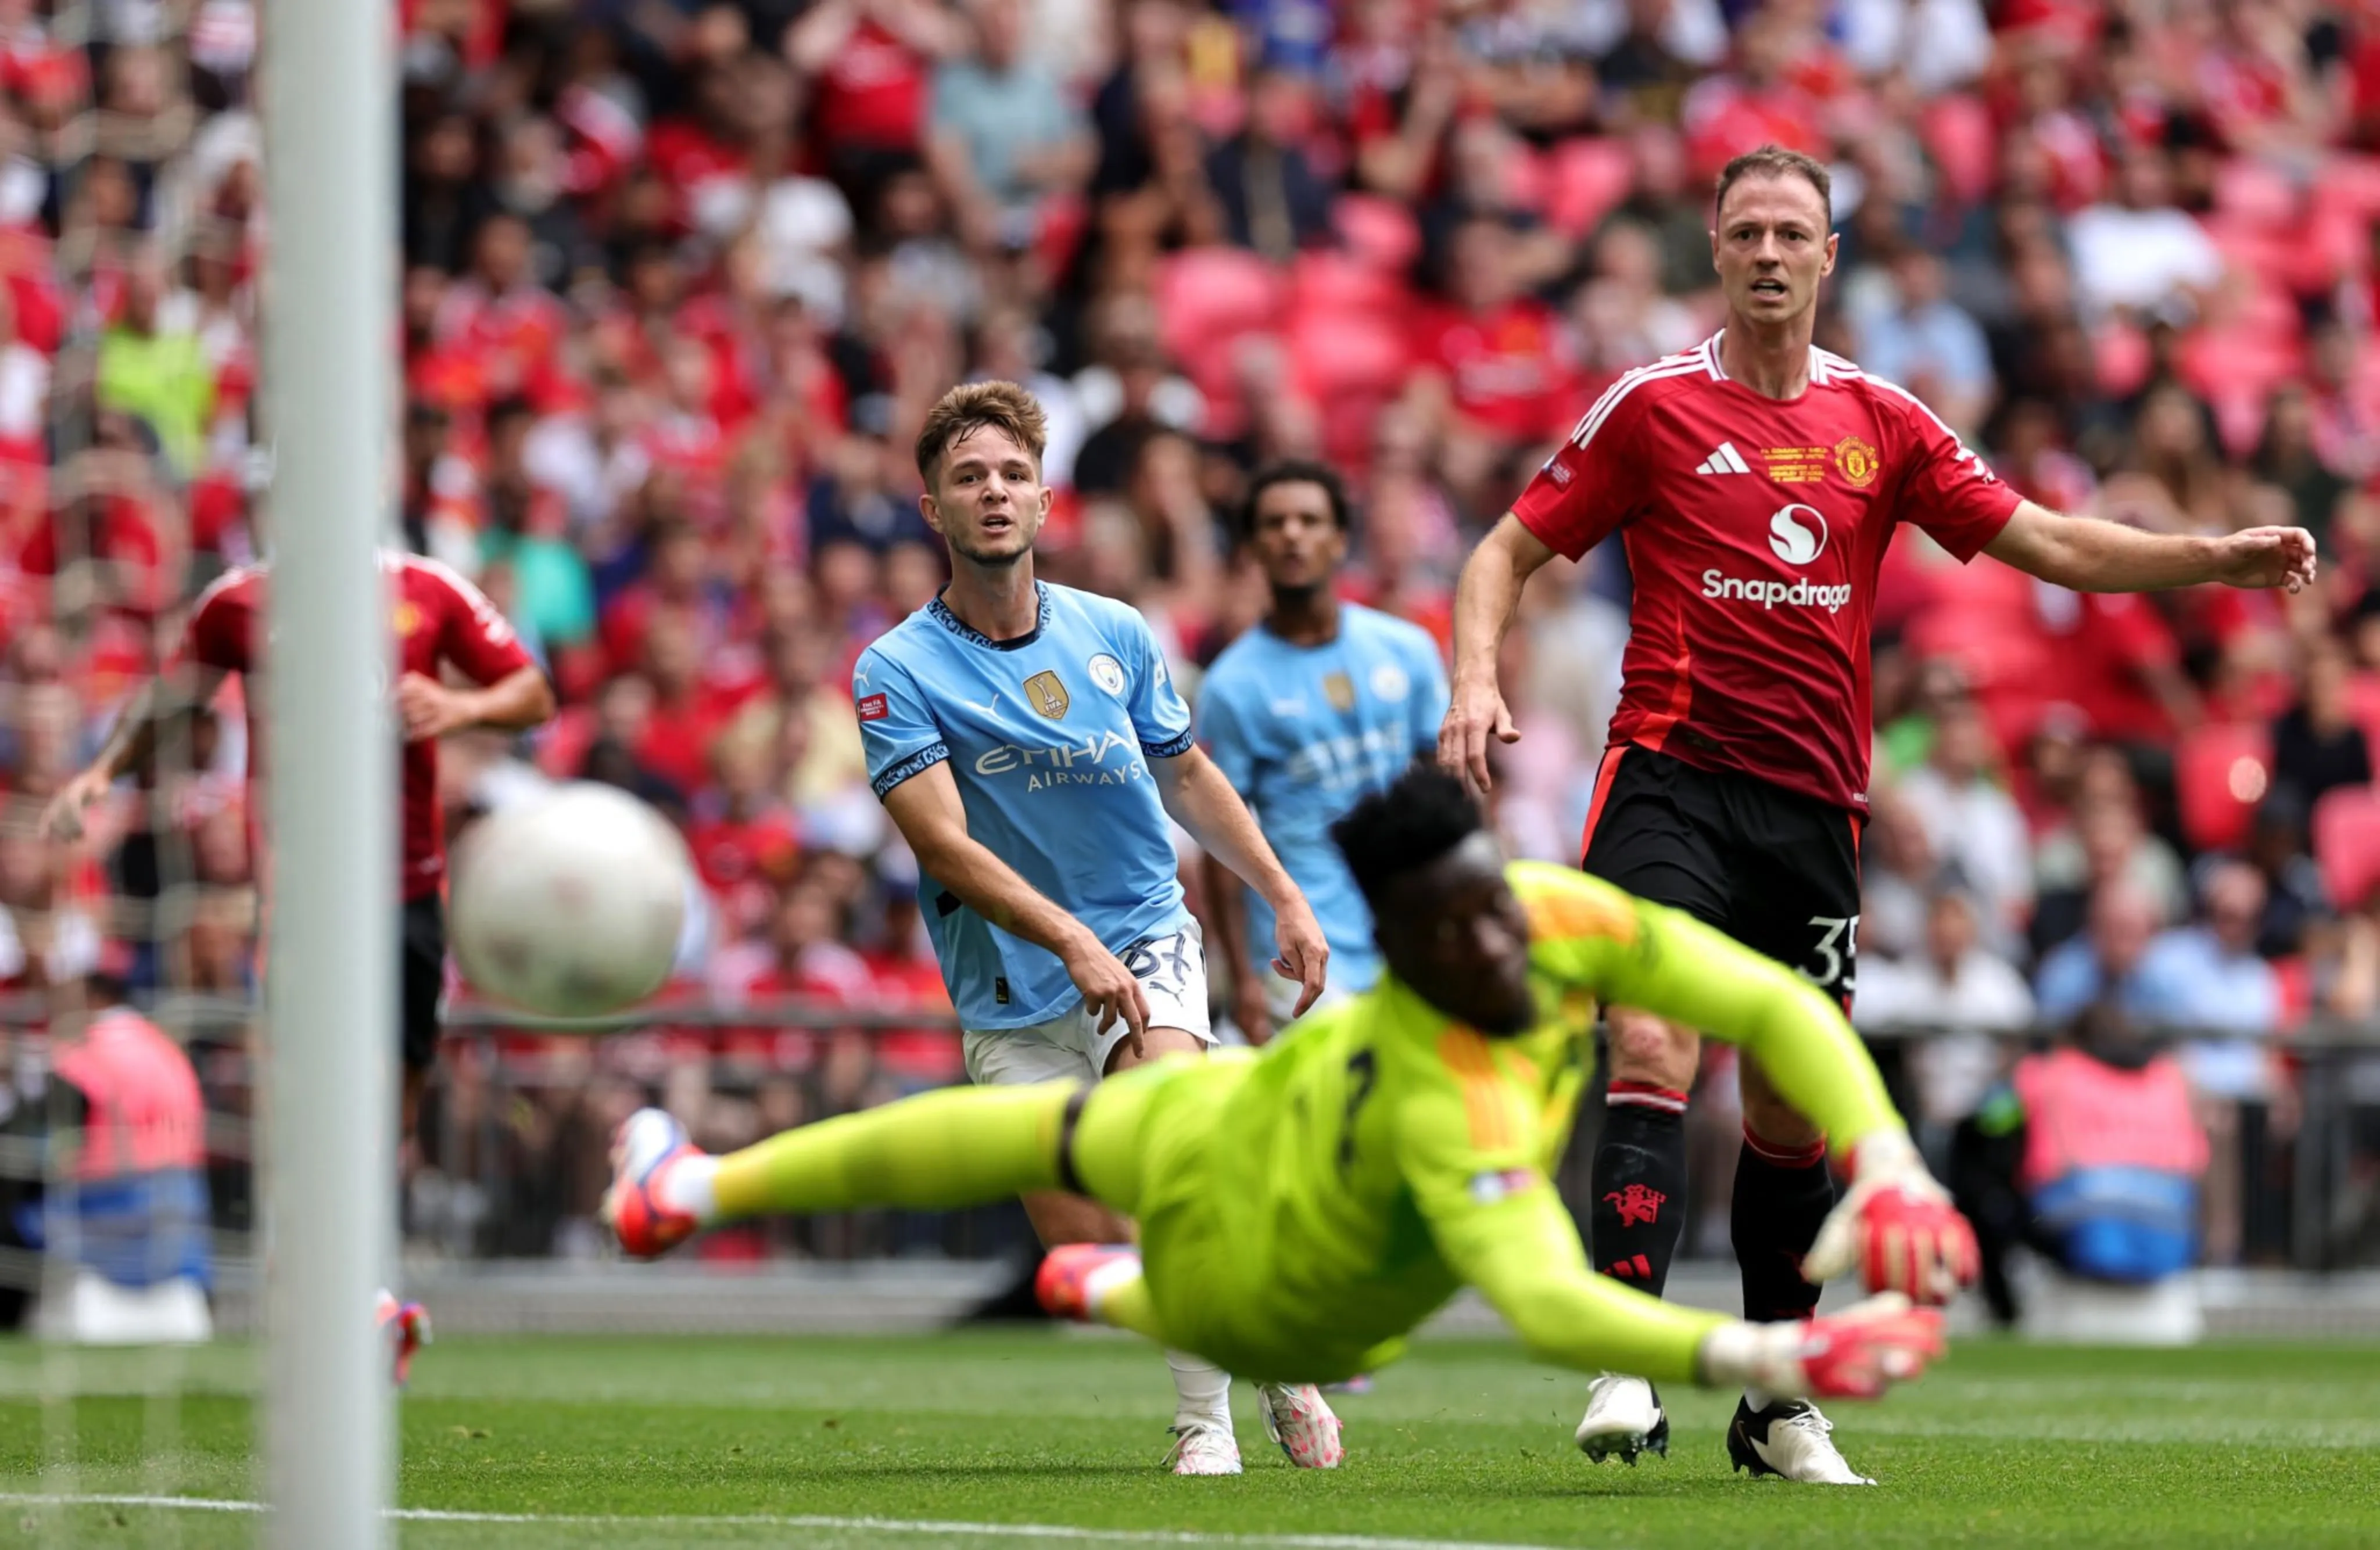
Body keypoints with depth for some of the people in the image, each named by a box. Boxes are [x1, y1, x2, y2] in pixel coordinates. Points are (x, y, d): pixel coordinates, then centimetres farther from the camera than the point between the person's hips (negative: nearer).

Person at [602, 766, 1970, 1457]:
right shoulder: (1450, 1107, -51)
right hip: (1271, 1300, -7)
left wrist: (1888, 1168, -40)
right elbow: (1549, 1307, -61)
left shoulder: (1566, 916, -36)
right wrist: (1769, 1358, -72)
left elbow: (1774, 1005, -28)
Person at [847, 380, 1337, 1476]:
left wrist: (1284, 898, 17)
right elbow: (944, 846, -19)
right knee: (1084, 1247, -9)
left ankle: (1209, 1415, -18)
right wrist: (1072, 941, -31)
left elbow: (1188, 777, 19)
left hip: (1145, 941, 1)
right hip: (1013, 990, -1)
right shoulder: (896, 672, -9)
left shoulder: (1114, 634, 3)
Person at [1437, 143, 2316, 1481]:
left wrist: (2219, 559, -2)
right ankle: (1629, 1366, -25)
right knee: (1653, 1051, -21)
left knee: (1793, 1113, 9)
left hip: (1814, 806, 3)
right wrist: (1477, 681, -14)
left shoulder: (1882, 421, 9)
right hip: (1673, 779, -3)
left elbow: (2045, 541, 10)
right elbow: (1511, 551, 4)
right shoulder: (1655, 407, 1)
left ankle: (1777, 1402, 21)